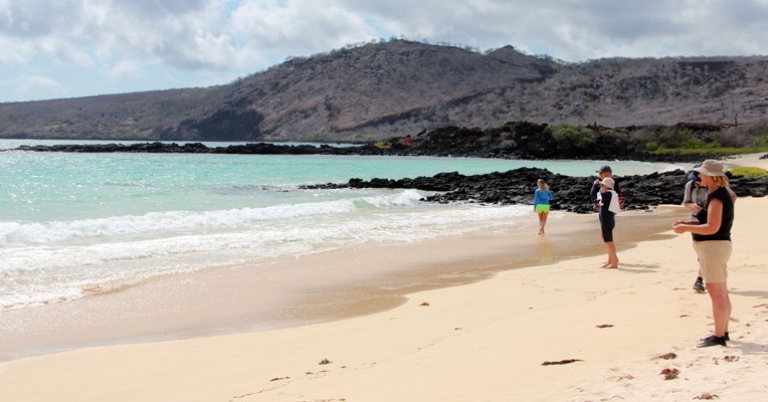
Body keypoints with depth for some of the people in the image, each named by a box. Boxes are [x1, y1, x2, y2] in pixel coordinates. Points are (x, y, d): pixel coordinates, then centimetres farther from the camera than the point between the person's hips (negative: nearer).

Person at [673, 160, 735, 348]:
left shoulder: (716, 196, -18)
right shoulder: (721, 194, 14)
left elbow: (712, 227, -24)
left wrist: (685, 228, -15)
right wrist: (687, 222, 10)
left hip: (713, 247, -11)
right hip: (717, 247, 11)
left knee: (716, 293, -8)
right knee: (722, 293, 14)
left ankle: (719, 336, -6)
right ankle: (723, 332, 21)